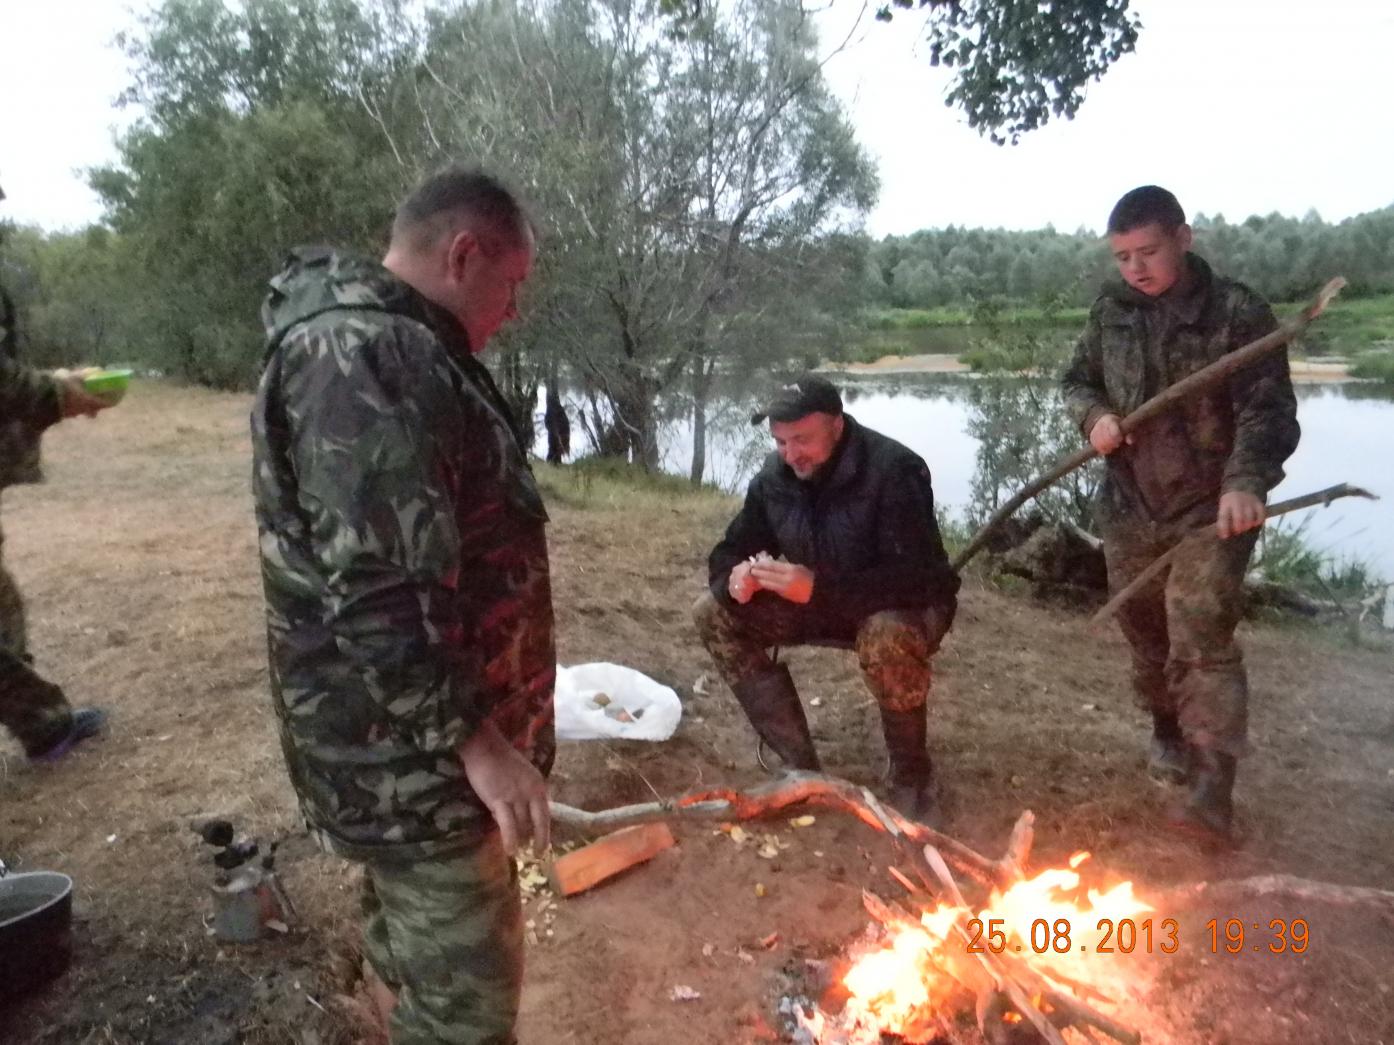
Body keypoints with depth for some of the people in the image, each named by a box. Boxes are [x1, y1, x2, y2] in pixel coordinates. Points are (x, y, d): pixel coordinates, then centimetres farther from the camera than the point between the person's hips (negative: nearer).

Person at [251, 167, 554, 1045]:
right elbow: (372, 591, -29)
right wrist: (476, 740, -23)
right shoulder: (364, 355, -23)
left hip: (420, 742, 11)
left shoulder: (393, 347, 13)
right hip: (413, 757, -10)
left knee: (425, 968, 26)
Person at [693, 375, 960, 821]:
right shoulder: (774, 476, -8)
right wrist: (735, 579, -26)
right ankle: (800, 764, -7)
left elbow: (919, 578, -34)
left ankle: (912, 775, -12)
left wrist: (819, 588, -43)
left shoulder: (893, 470, -27)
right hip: (817, 603, 6)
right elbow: (731, 550, 0)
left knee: (887, 638, -41)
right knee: (714, 613, -10)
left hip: (904, 606, -6)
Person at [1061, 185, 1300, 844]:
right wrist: (1095, 414, -9)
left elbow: (1269, 411, -14)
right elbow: (1078, 380, 15)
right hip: (1129, 506, 5)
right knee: (1146, 635, 15)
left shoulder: (1238, 313, -9)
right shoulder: (1111, 312, 3)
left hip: (1210, 508, -4)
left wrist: (1246, 482, -32)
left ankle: (1213, 789, -10)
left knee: (1201, 640, -14)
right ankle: (1168, 731, 39)